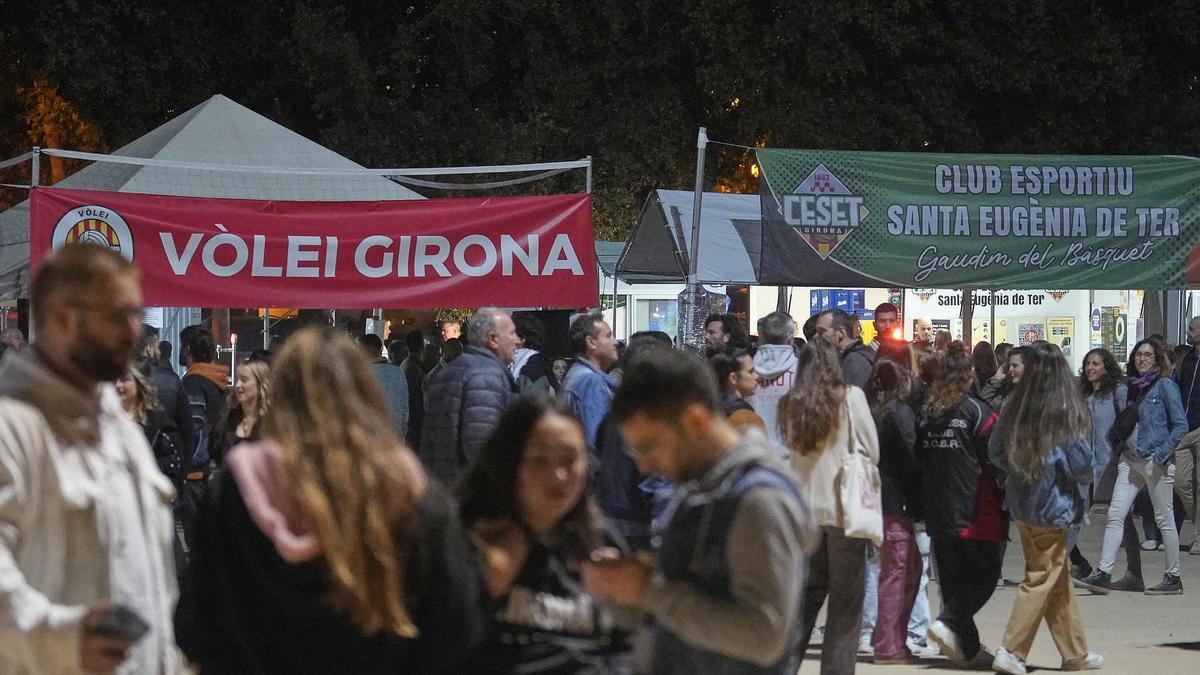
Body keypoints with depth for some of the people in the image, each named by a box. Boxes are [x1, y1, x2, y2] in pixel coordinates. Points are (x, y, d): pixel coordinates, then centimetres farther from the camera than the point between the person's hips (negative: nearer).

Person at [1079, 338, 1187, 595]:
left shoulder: (1165, 385, -6)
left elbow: (1180, 425, -9)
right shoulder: (1132, 386, 12)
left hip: (1155, 461, -6)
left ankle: (1173, 578, 10)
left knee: (1164, 519, 1)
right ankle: (1103, 573, -4)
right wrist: (1118, 446, 8)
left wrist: (1163, 453, -16)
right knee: (1115, 514, -3)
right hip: (1130, 459, 6)